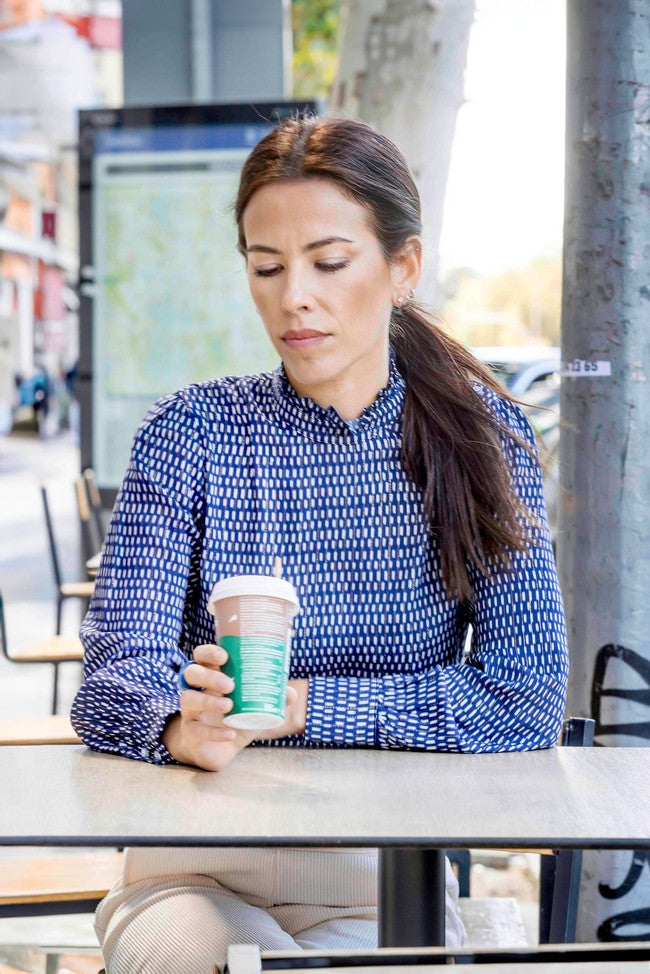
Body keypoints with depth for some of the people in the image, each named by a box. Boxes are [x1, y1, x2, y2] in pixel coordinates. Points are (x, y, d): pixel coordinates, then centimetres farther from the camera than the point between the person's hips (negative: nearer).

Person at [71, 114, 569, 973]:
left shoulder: (481, 436, -1)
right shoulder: (192, 434, -2)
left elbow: (528, 698, -8)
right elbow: (118, 675, -11)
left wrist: (300, 704, -14)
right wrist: (184, 724, -34)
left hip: (386, 873, 1)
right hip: (197, 866, 0)